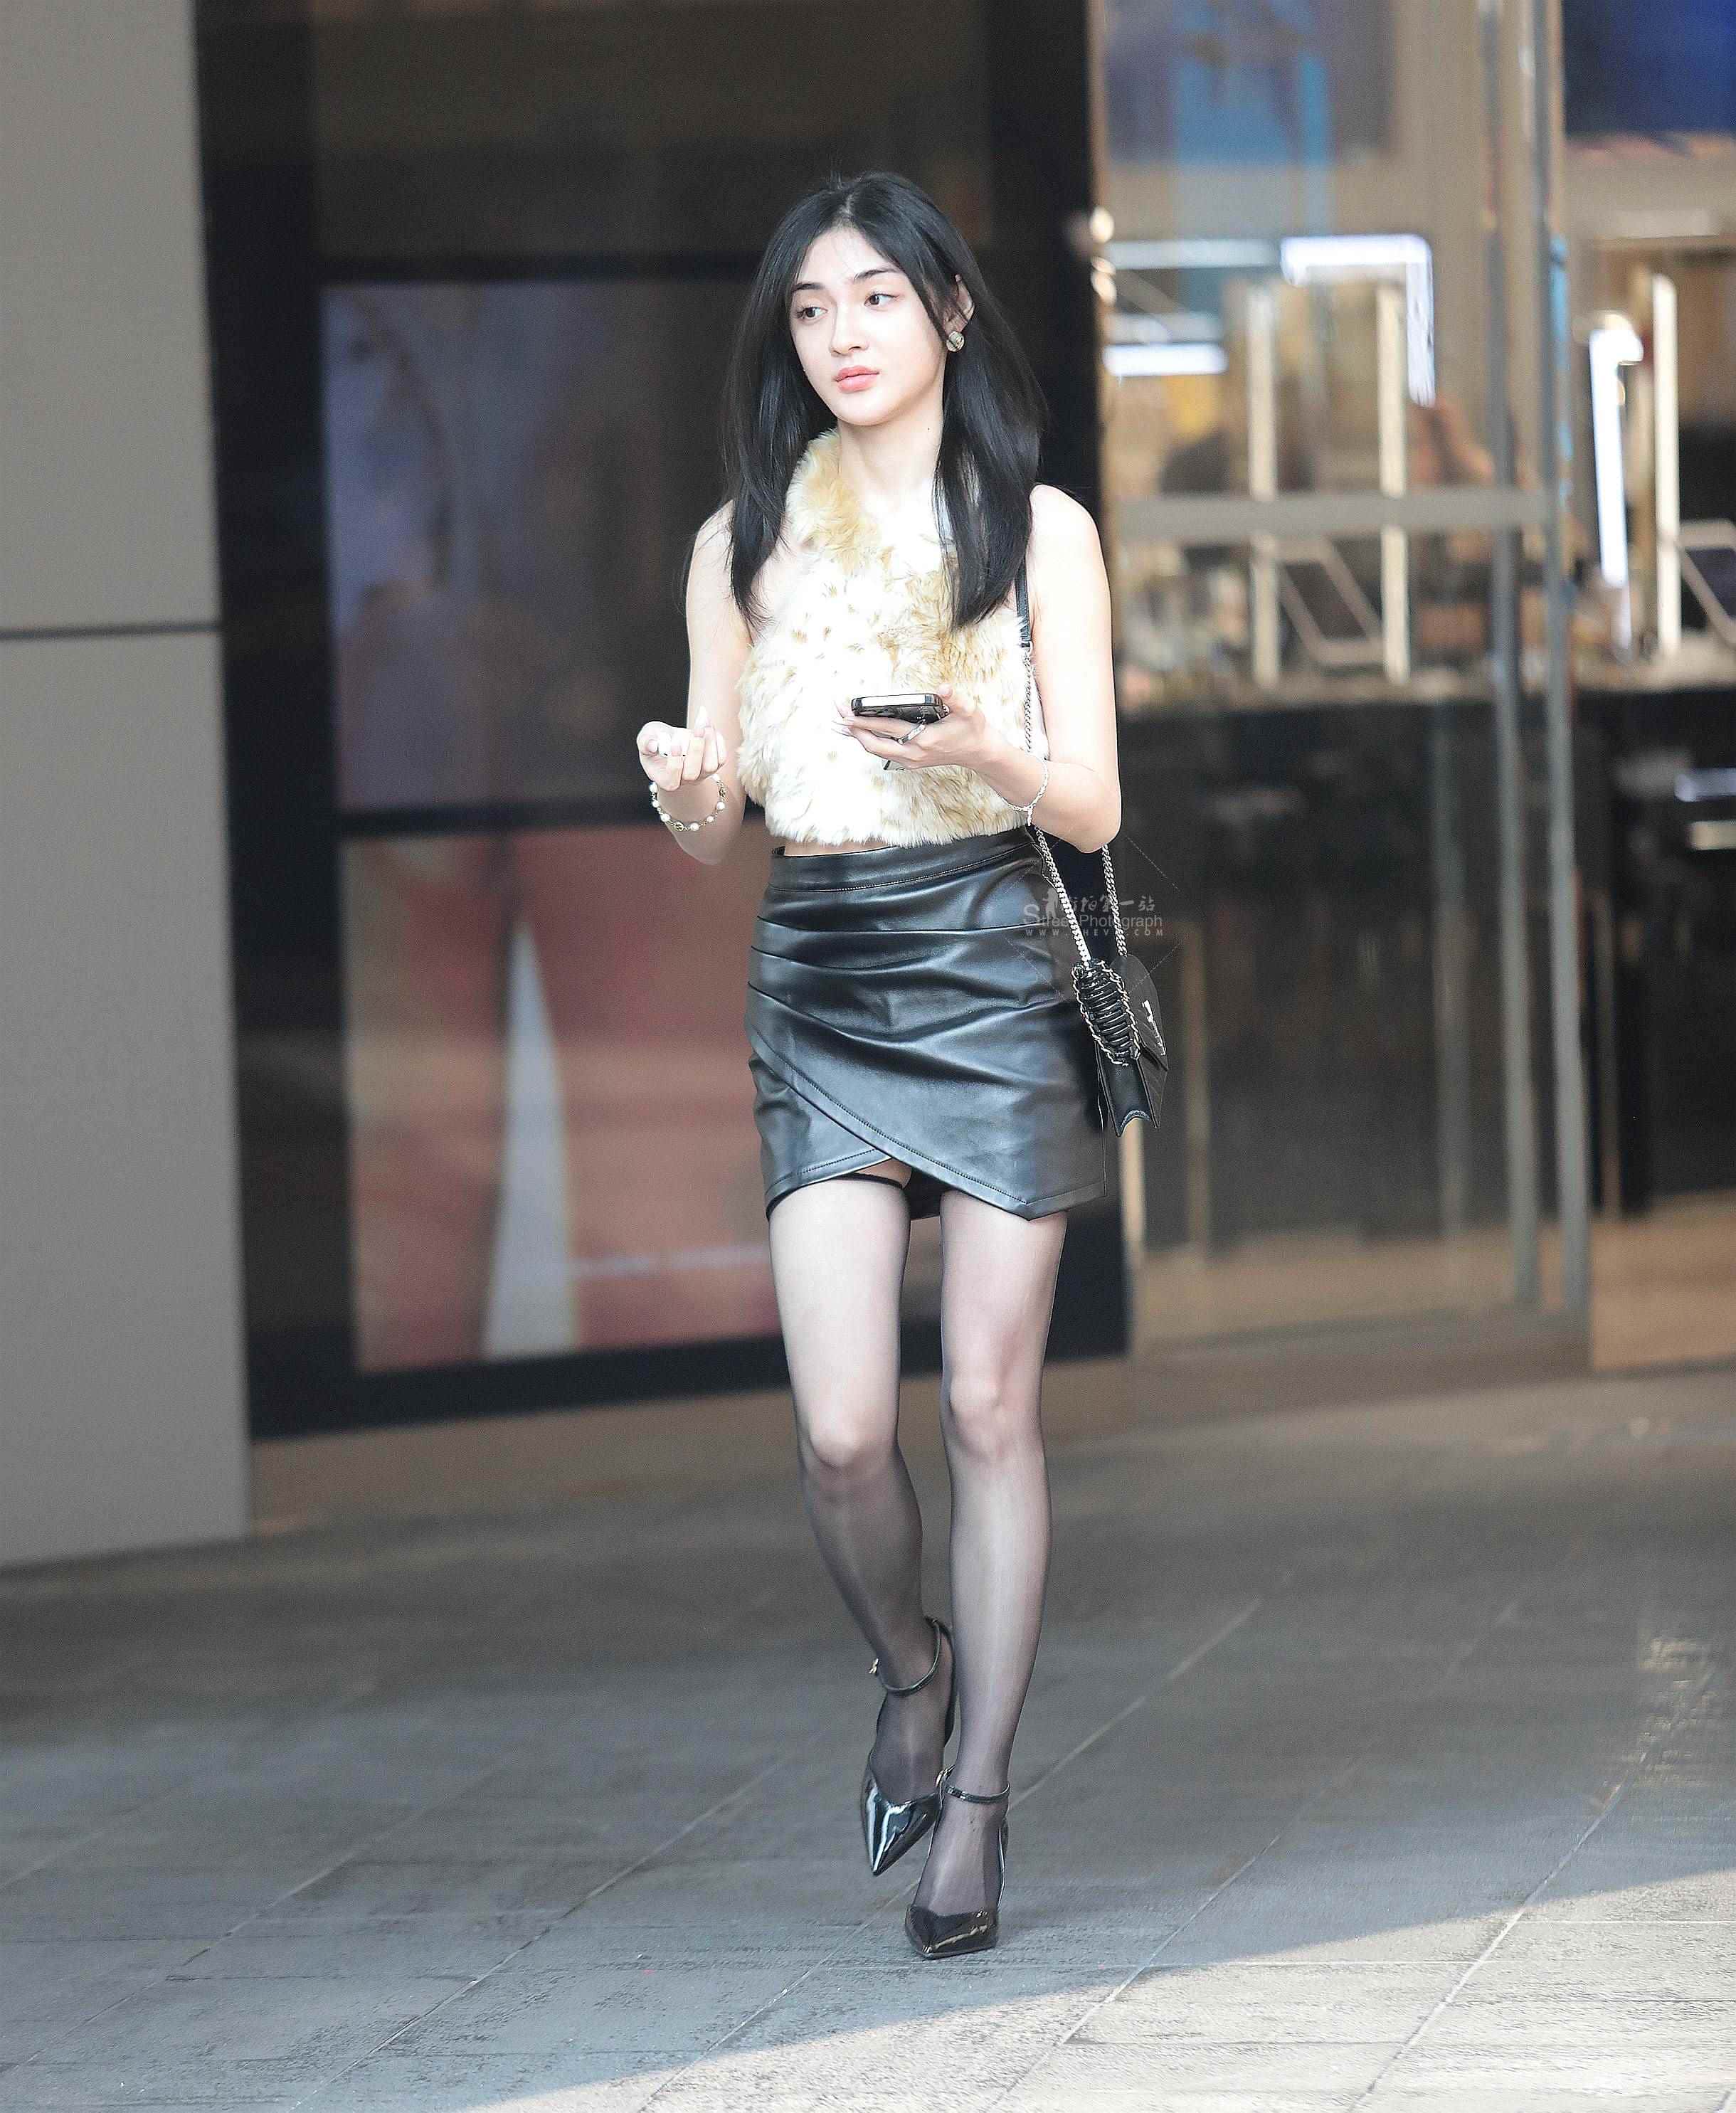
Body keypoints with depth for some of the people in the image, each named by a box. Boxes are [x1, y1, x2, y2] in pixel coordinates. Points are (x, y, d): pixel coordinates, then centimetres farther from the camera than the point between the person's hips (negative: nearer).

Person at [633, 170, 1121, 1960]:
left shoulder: (1038, 531, 3)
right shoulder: (743, 546, 9)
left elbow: (1094, 807, -1)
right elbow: (711, 835, 11)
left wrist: (985, 752, -22)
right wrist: (683, 788, -13)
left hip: (991, 965, -2)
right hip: (817, 982, 2)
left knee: (989, 1409, -2)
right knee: (842, 1428, -9)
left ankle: (976, 1805, 6)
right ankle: (913, 1670, 21)